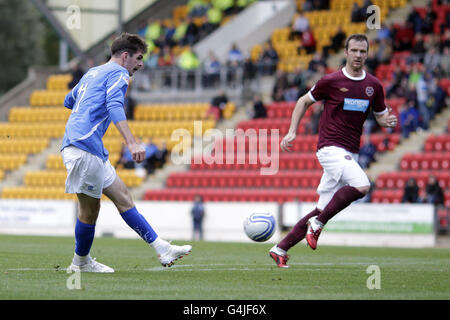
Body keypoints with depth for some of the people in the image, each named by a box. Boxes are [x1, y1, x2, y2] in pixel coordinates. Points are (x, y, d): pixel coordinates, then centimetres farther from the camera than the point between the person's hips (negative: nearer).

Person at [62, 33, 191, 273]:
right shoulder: (118, 73, -3)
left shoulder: (92, 73, 24)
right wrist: (131, 143, -30)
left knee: (123, 197, 7)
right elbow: (114, 106, -21)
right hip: (84, 147, -10)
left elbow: (69, 101, 36)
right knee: (89, 208, -2)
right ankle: (80, 263, 7)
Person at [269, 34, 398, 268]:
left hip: (350, 155, 6)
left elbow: (381, 116, 19)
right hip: (330, 147, -6)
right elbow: (304, 101, 10)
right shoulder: (331, 81, -4)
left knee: (323, 209, 4)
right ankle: (317, 223, -14)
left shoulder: (374, 86, 9)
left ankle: (280, 249, 12)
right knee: (361, 186, -28)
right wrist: (292, 132, 2)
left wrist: (388, 122, -5)